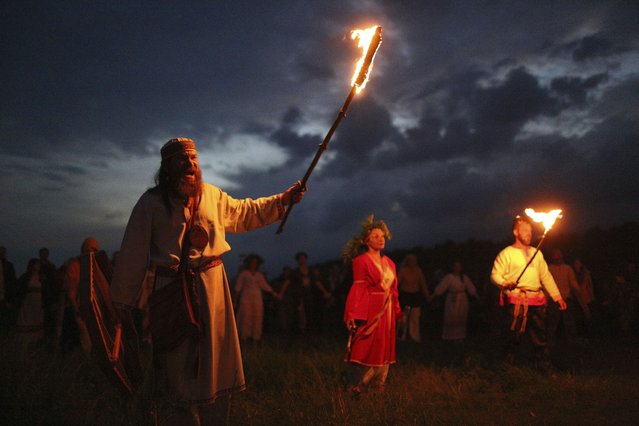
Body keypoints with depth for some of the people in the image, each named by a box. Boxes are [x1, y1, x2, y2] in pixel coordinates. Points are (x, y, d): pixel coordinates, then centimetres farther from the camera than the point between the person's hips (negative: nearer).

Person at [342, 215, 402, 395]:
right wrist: (352, 315, -21)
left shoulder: (388, 262, 12)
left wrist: (397, 311, 11)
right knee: (365, 350, -1)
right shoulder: (361, 261, -8)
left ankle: (377, 388, 22)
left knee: (383, 351, 11)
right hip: (368, 311, -7)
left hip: (386, 312, 7)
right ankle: (356, 388, 11)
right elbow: (358, 288, -14)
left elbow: (393, 289, 13)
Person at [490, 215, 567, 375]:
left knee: (540, 336, 7)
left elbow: (546, 275, 18)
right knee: (513, 336, -3)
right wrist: (505, 284, -24)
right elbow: (495, 275, -4)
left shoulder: (536, 253, 18)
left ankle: (545, 368, 14)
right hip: (516, 300, -5)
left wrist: (557, 296, 12)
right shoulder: (506, 253, 1)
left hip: (537, 300, 5)